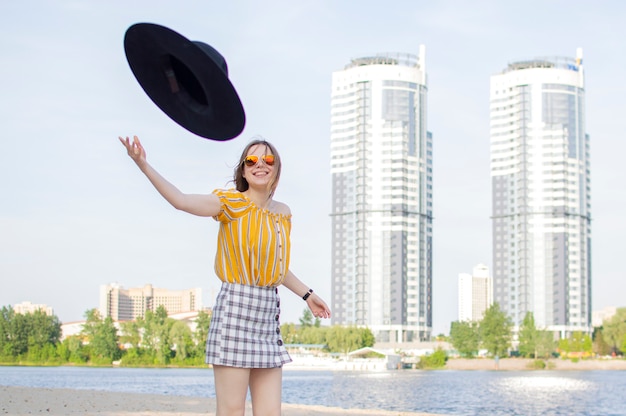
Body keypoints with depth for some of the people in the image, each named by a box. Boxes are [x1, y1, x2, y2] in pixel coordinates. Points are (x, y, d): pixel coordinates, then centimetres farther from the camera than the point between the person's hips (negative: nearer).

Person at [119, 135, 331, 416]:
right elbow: (182, 201, -21)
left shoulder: (282, 213, 14)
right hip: (236, 308, -7)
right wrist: (144, 165, -33)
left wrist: (307, 294, 33)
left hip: (268, 313, 7)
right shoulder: (234, 203, -5)